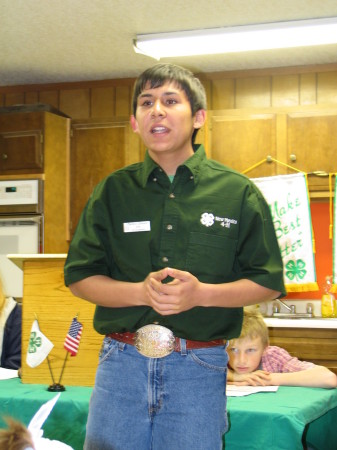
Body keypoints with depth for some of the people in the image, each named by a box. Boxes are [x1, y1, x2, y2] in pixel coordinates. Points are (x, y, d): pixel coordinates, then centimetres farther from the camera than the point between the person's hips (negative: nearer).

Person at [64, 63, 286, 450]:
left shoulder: (238, 192, 2)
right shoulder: (112, 192, 6)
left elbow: (269, 282, 3)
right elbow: (79, 277, 5)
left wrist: (201, 294, -15)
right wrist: (141, 291, -14)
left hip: (199, 369, -1)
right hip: (122, 362, 2)